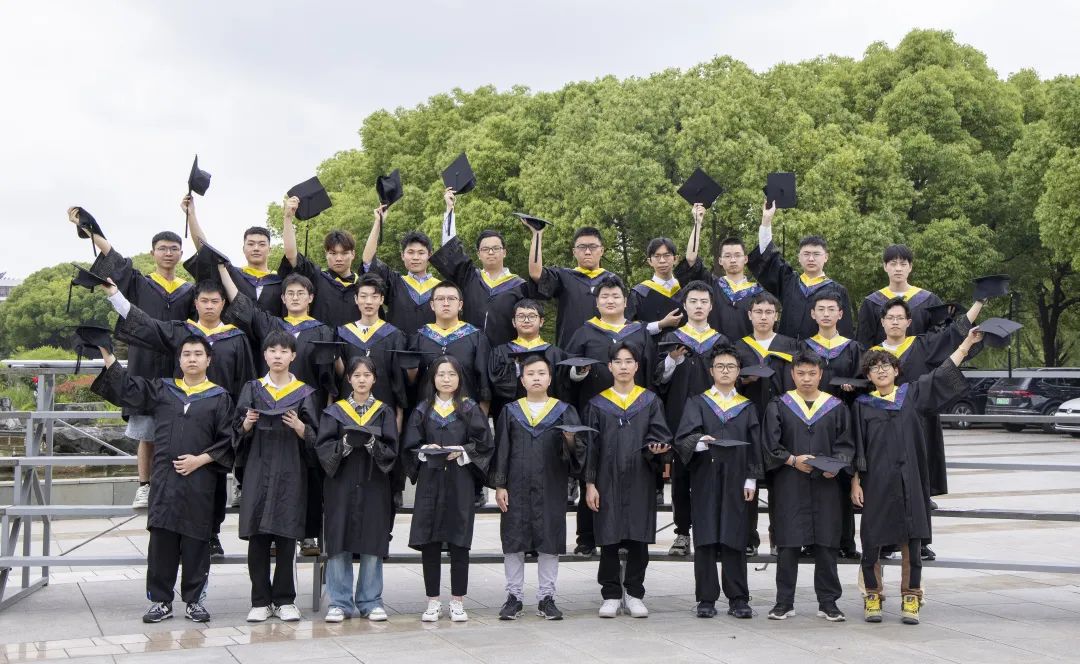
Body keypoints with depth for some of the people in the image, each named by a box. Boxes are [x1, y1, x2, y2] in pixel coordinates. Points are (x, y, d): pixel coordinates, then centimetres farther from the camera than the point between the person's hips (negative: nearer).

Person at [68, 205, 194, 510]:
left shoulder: (190, 291, 14)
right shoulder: (139, 284, 8)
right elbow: (111, 255, 0)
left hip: (178, 370, 1)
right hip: (146, 367, -1)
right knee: (145, 432, 1)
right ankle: (144, 487, 7)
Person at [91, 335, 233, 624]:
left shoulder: (220, 398, 5)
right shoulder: (161, 389, 13)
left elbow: (227, 440, 1)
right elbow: (126, 387, 10)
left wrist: (200, 459, -9)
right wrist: (106, 353, 3)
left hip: (199, 479, -2)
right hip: (164, 479, 2)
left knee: (195, 541, 2)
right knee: (161, 539, 2)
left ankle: (194, 600, 12)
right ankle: (161, 600, 10)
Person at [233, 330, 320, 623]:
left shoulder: (304, 393, 7)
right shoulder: (253, 389, 11)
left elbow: (314, 437, 4)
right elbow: (240, 433, 10)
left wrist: (299, 427, -15)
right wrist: (247, 424, -11)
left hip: (290, 472, -1)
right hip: (258, 469, 1)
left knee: (286, 537, -1)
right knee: (257, 537, -1)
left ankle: (284, 600, 9)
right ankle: (261, 601, 7)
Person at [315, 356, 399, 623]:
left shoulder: (384, 413, 8)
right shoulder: (335, 411, 7)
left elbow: (391, 451, 0)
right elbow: (323, 448, -2)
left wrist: (372, 444, -19)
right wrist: (345, 444, -20)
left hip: (373, 486, 0)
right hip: (341, 486, 0)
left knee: (372, 545, 1)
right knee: (339, 544, -2)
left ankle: (370, 601, 11)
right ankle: (340, 603, 6)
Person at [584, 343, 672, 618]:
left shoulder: (650, 401, 8)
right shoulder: (598, 404, 7)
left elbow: (659, 435, 3)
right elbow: (591, 446, 5)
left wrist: (656, 448, -20)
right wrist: (590, 483, -1)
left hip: (640, 481, 0)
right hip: (608, 480, 0)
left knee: (639, 539, 1)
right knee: (609, 540, 1)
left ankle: (634, 595, 12)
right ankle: (611, 596, 11)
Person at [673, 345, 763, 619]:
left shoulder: (747, 407, 14)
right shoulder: (697, 403, 8)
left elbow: (755, 445, 11)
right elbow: (684, 436, -6)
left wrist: (752, 479, 1)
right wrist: (698, 442, -28)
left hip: (735, 482, 1)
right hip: (705, 480, -1)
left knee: (734, 540, 0)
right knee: (706, 540, -1)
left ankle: (738, 599, 5)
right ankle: (706, 599, 5)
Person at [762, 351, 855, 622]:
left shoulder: (836, 407, 9)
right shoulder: (779, 406, 5)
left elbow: (845, 444, 6)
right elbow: (771, 445, 0)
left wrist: (836, 465, -12)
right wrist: (792, 460, -14)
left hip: (825, 486, 1)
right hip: (789, 486, -1)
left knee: (826, 544, 3)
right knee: (788, 544, 0)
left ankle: (828, 602, 12)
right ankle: (784, 602, 8)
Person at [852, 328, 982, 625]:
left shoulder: (912, 394, 9)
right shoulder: (862, 405, 5)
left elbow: (943, 373, 10)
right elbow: (856, 448, 4)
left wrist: (966, 343, 5)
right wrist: (855, 482, -3)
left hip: (909, 482, 1)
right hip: (876, 483, -1)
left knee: (911, 541, 3)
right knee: (872, 541, 2)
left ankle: (910, 599, 11)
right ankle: (872, 597, 14)